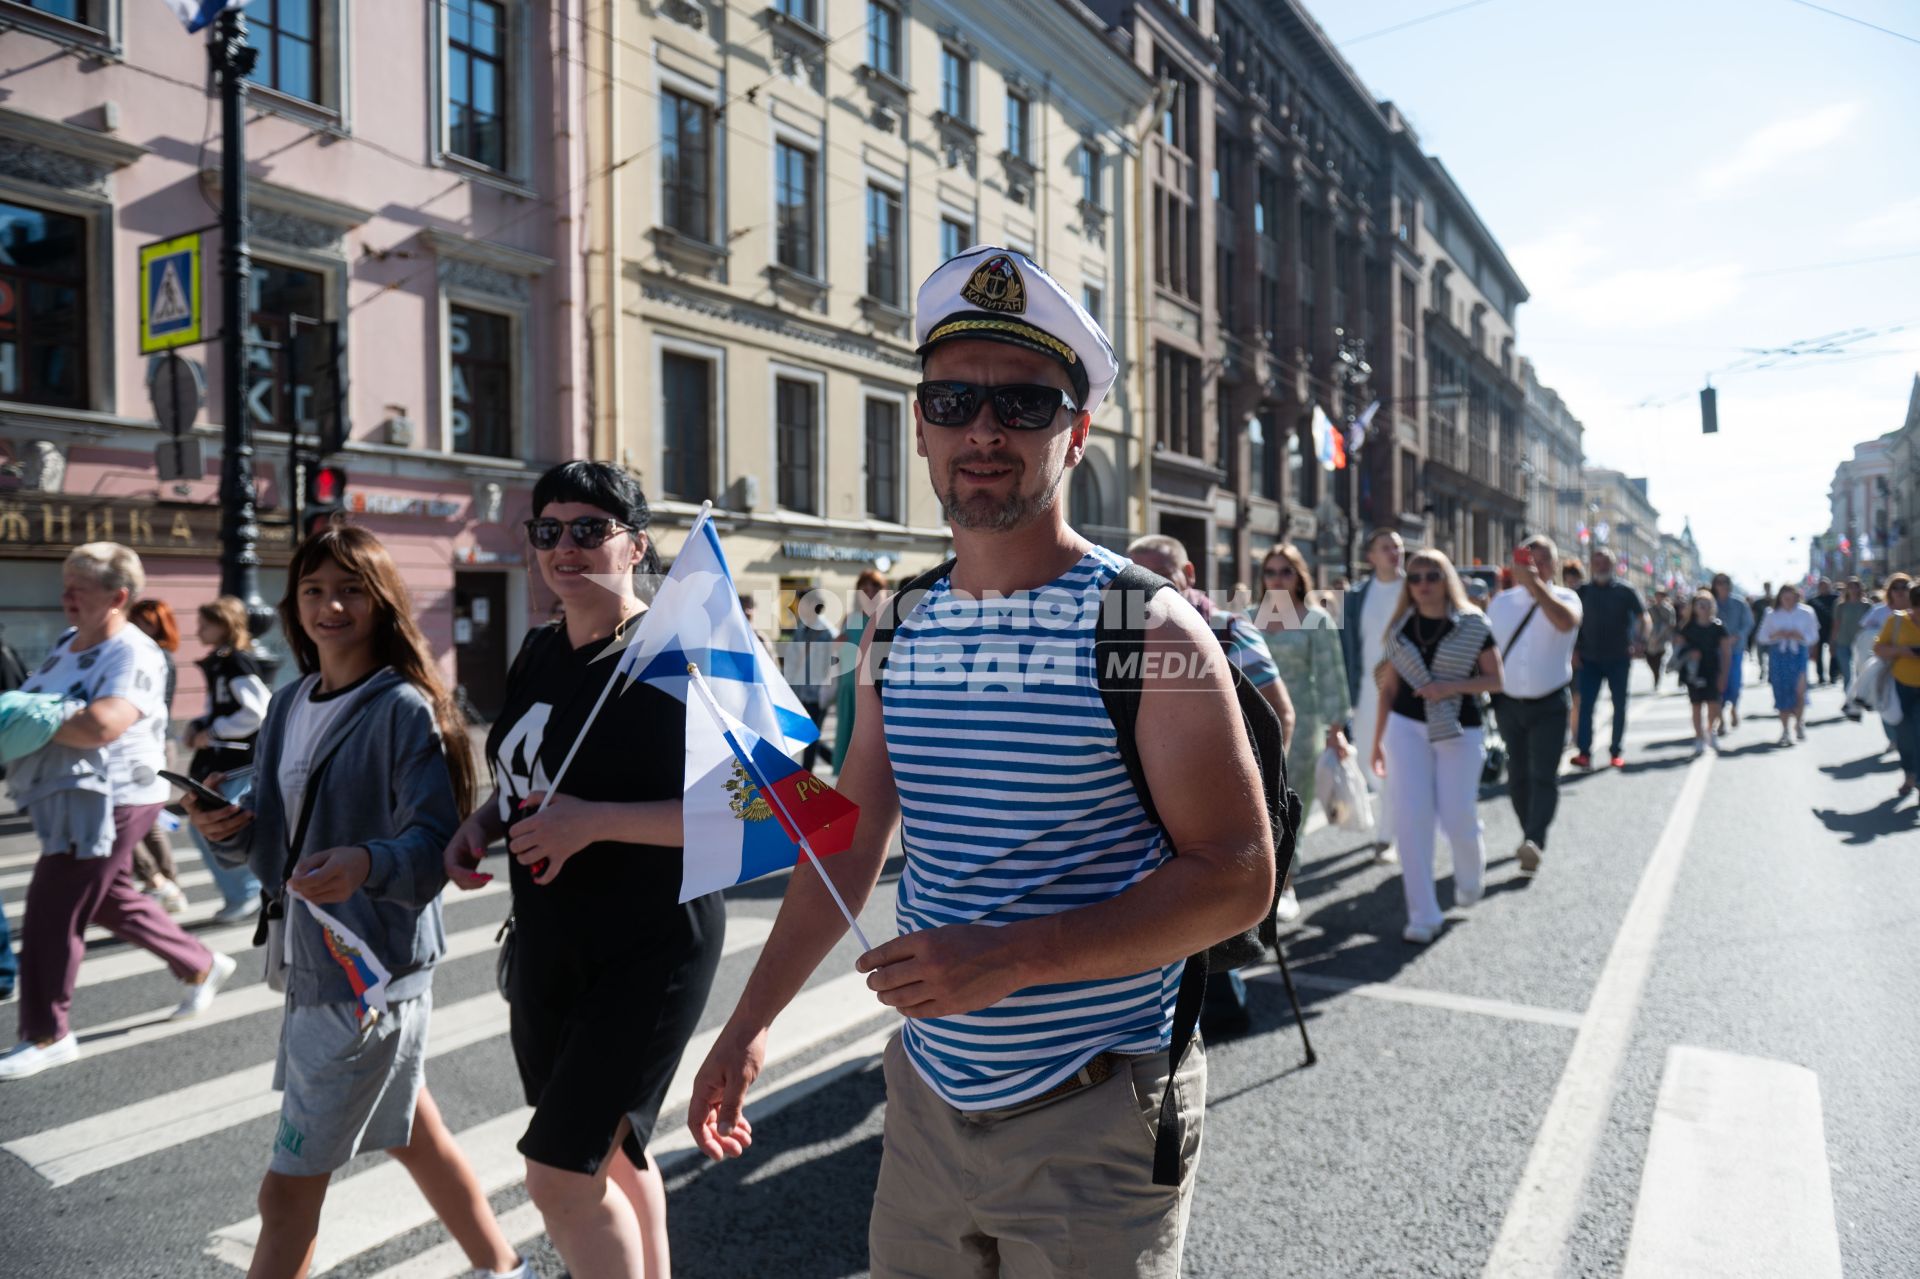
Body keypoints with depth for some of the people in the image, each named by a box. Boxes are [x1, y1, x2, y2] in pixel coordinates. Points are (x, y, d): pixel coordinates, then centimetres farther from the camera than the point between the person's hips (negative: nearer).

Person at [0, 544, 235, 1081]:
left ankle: (46, 1036, 11)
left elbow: (101, 726, -31)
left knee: (52, 912, -3)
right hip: (70, 800, 9)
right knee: (112, 901, 20)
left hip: (107, 800, -9)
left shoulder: (134, 655, -18)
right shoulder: (68, 642, 10)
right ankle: (202, 966, 34)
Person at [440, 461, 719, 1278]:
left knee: (561, 1174, -4)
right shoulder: (539, 652, 6)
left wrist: (595, 821, -27)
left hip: (648, 952, -8)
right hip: (547, 945, 8)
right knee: (612, 1152, 21)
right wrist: (482, 822, 0)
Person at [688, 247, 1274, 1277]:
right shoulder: (900, 636, 3)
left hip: (1093, 1117, -5)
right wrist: (748, 1023, 8)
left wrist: (1016, 955, -25)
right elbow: (848, 844, 9)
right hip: (928, 1095, 5)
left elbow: (1236, 879, -17)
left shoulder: (1146, 628, -15)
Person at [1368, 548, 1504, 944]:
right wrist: (1377, 740, 6)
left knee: (1458, 818, 1)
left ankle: (1470, 877, 37)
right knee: (1412, 819, -4)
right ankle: (1422, 915, 3)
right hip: (1407, 728, 2)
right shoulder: (1400, 628, 5)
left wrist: (1453, 686, -19)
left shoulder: (1473, 625, -3)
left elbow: (1495, 680, -2)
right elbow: (1388, 687, 8)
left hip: (1459, 732, -2)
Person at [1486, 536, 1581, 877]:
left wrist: (1536, 585, -35)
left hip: (1549, 704, -4)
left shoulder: (1563, 598, -5)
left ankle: (1534, 843, -17)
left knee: (1543, 775, -12)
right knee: (1517, 776, 11)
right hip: (1508, 703, 4)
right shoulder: (1501, 602, 6)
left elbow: (1566, 622, -30)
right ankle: (1530, 837, 24)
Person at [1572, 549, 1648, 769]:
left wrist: (1640, 641, -16)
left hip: (1619, 657, -1)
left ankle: (1616, 752, 16)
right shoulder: (1583, 592, 5)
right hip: (1590, 658, 1)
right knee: (1586, 704, -6)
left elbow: (1642, 616, 0)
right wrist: (1575, 648, 0)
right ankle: (1584, 752, -6)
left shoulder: (1624, 590, 0)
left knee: (1619, 705, 7)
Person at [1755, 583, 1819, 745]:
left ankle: (1799, 723, 13)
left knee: (1799, 689, -11)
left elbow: (1813, 637, 5)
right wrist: (1776, 635, -11)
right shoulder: (1772, 615, 7)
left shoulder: (1806, 613, 4)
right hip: (1778, 655, 1)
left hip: (1798, 654, -1)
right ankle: (1786, 730, 9)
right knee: (1782, 693, 1)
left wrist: (1799, 636, -14)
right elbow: (1762, 637, 7)